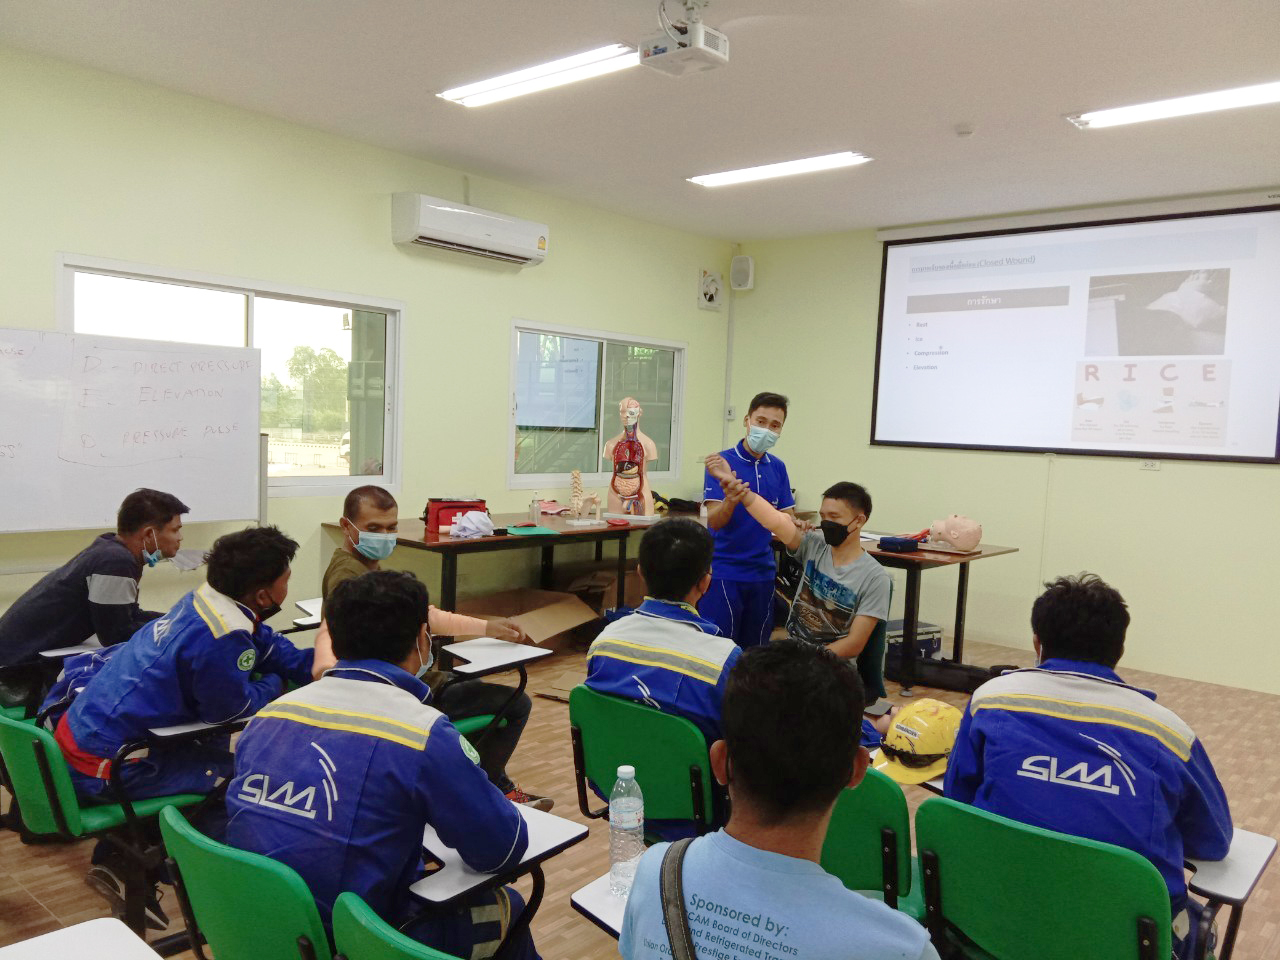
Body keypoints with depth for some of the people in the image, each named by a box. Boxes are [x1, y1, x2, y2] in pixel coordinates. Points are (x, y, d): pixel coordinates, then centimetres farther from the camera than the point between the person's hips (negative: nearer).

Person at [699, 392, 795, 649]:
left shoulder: (778, 468, 7)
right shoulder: (722, 462, -8)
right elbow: (714, 521, -15)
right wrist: (730, 500, -36)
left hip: (763, 572, 5)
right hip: (724, 571, -5)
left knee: (755, 650, 13)